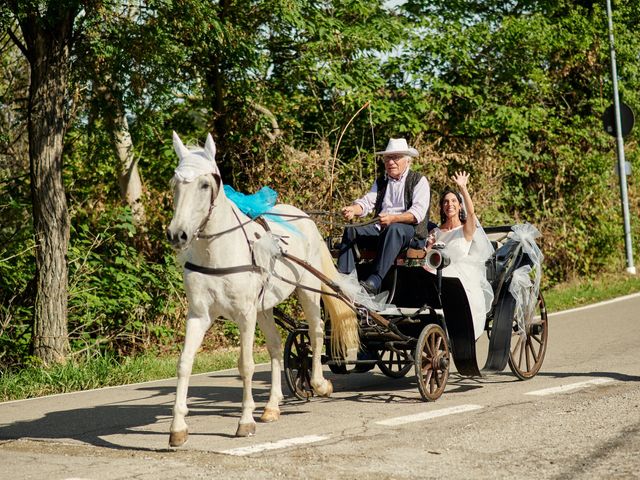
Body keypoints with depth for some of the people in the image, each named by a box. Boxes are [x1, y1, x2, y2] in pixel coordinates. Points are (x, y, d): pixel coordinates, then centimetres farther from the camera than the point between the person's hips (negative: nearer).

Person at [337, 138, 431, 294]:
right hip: (380, 229, 6)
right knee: (351, 231, -15)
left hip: (411, 232, -6)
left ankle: (374, 282, -48)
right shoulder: (381, 182, 21)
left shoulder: (419, 181, 2)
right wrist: (352, 209, -19)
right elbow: (367, 202, 6)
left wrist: (392, 219, -31)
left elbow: (418, 212, -13)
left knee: (394, 230, -38)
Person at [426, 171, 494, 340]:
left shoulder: (466, 230, 7)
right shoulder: (435, 232, 19)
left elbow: (471, 212, -16)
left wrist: (463, 188, -24)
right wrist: (429, 247, -4)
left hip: (462, 280, -3)